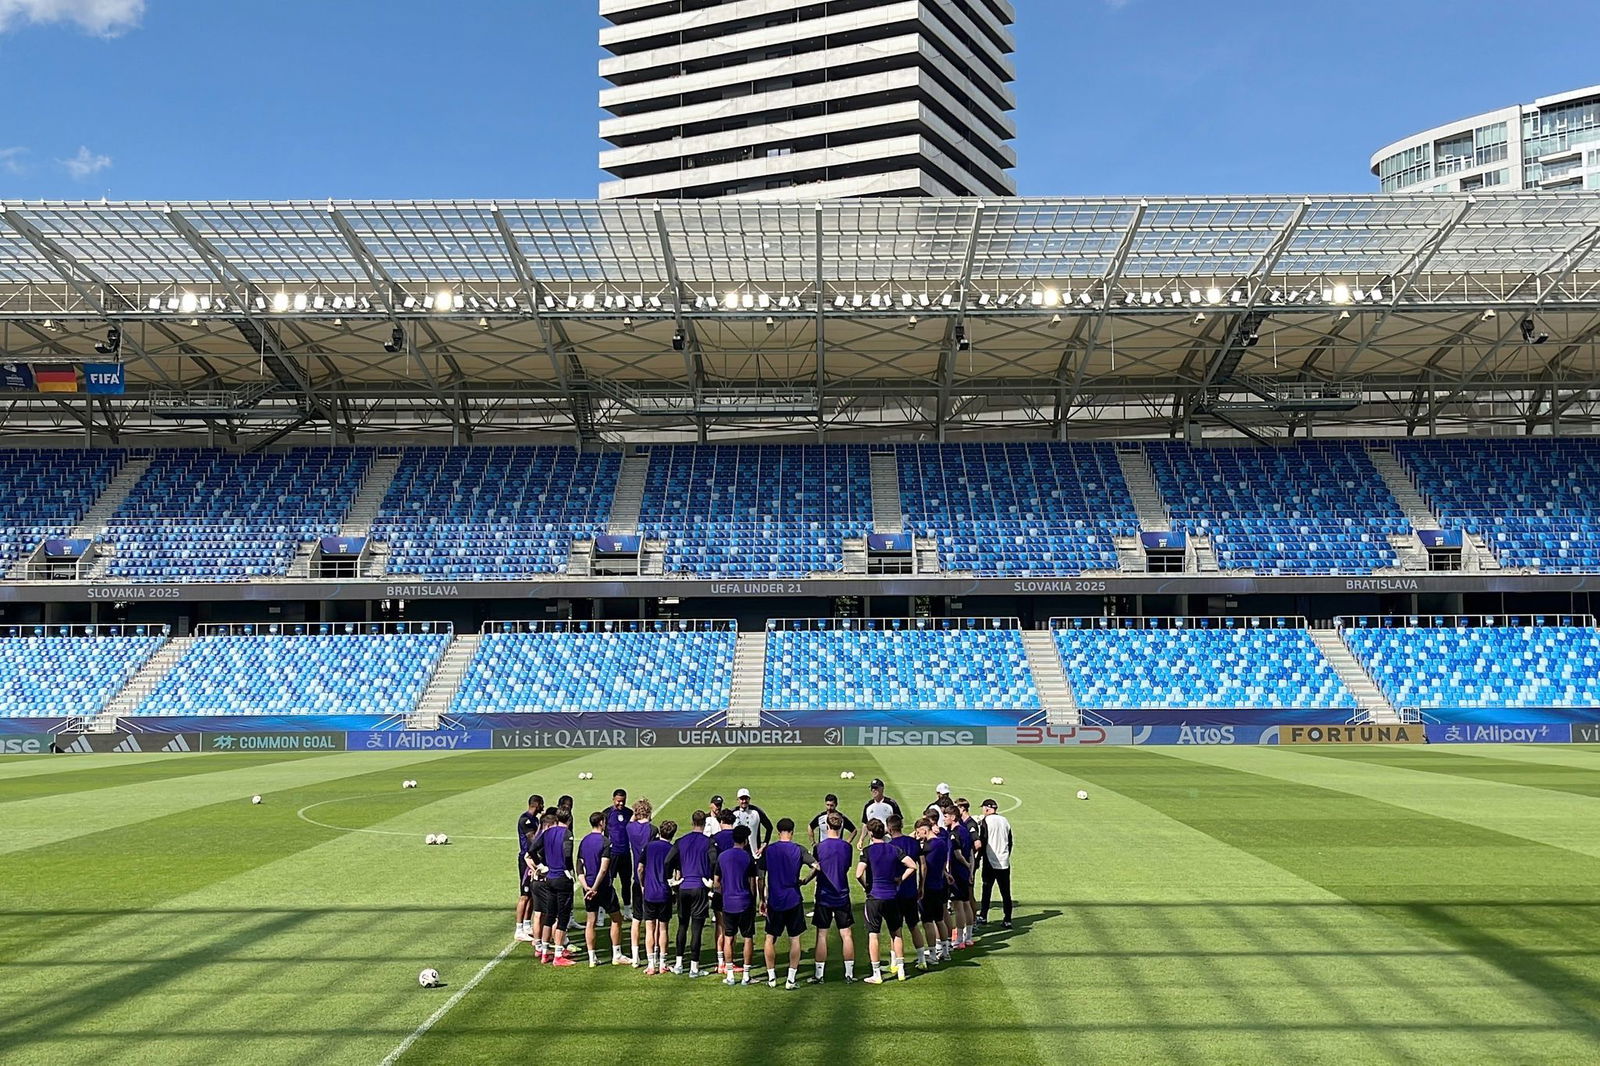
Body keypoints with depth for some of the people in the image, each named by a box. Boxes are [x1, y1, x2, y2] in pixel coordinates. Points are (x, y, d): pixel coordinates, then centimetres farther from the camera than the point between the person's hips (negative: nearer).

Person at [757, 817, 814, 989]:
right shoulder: (798, 850, -5)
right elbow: (816, 867, -13)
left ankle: (771, 977, 15)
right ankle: (791, 980, 5)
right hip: (794, 900, -1)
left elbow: (760, 876, -2)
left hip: (774, 901, 1)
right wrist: (804, 881, 4)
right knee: (795, 940, 7)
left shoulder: (768, 850, -2)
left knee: (770, 939, 13)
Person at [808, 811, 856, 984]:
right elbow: (847, 868, 9)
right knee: (846, 935, 7)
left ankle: (819, 975, 8)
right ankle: (849, 974, 10)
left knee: (821, 935, 4)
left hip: (824, 896, -2)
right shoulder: (847, 847, -3)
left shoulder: (819, 847, -9)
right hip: (842, 896, 2)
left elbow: (816, 870, -1)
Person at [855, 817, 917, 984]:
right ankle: (899, 969, 21)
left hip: (874, 896, -4)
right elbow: (913, 866, -1)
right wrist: (900, 879, 6)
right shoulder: (893, 849, 3)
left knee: (873, 934, 1)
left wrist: (866, 886, -2)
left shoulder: (867, 851, -9)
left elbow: (859, 874, -20)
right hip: (892, 896, 4)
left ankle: (876, 973, 1)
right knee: (895, 932, 18)